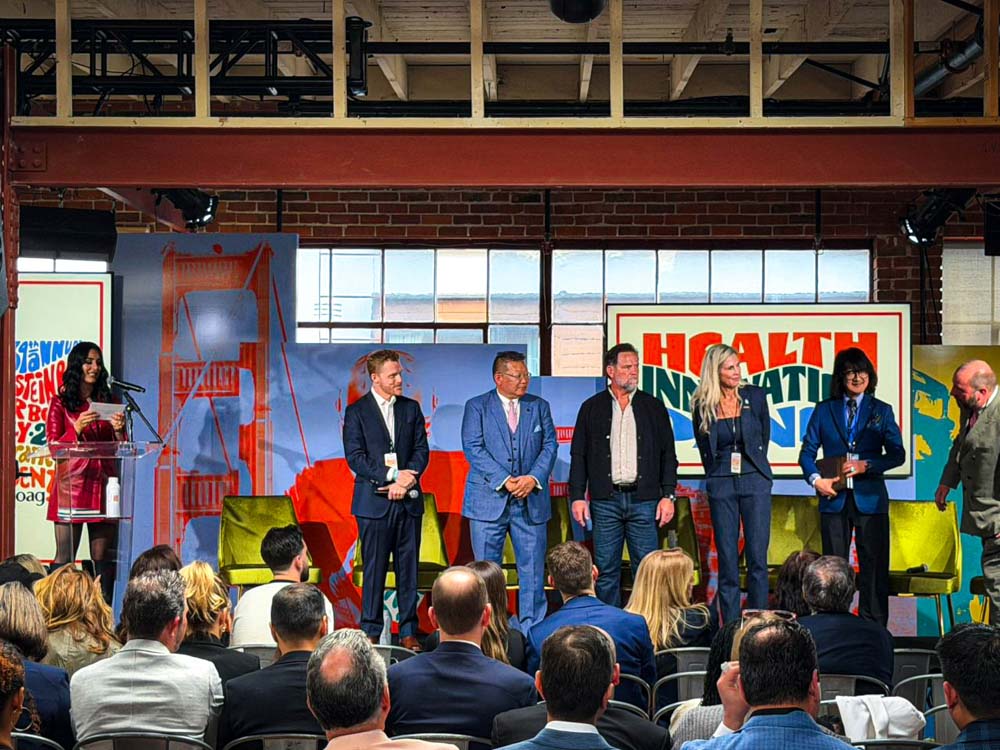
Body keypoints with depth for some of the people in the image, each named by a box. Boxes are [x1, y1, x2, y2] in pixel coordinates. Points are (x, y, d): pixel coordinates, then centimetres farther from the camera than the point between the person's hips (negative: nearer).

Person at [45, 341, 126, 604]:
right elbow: (53, 447, -1)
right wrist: (77, 429, -16)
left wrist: (119, 429, -6)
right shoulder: (61, 402, 5)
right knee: (65, 557, -5)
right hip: (71, 483, -3)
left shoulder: (107, 402, 15)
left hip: (102, 483, 3)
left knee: (103, 557, 2)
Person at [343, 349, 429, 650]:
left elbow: (422, 450, 7)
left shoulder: (411, 408, 12)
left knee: (408, 567, 5)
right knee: (374, 569, 0)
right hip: (374, 501, -3)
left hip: (408, 500, 3)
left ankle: (408, 631, 10)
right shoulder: (356, 411, 1)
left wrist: (406, 480, -11)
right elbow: (355, 457, -7)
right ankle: (371, 632, 7)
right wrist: (392, 475, -16)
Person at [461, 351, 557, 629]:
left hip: (531, 500, 2)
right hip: (489, 499, -2)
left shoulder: (539, 406, 12)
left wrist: (533, 478, -11)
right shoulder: (477, 407, 3)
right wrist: (504, 480, -16)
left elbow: (550, 445, 6)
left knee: (533, 568, 2)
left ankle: (532, 628, 9)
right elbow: (473, 448, -7)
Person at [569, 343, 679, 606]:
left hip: (644, 500, 0)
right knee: (606, 571, 3)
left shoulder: (654, 407, 9)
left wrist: (668, 495, 0)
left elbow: (668, 455, 9)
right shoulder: (592, 408, 8)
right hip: (605, 501, 0)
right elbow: (578, 456, 7)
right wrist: (578, 497, -1)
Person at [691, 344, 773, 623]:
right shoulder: (702, 405, -1)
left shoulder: (755, 396, 1)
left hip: (754, 481, 0)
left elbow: (764, 437, 13)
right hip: (720, 484, 0)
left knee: (757, 556, -3)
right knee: (727, 560, 2)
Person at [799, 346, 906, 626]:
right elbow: (807, 451, 7)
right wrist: (815, 479, -10)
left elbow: (897, 454, 3)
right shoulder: (824, 410, 9)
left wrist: (865, 465, -11)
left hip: (870, 498, -1)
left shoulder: (882, 411, 7)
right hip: (834, 498, 1)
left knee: (873, 565, 0)